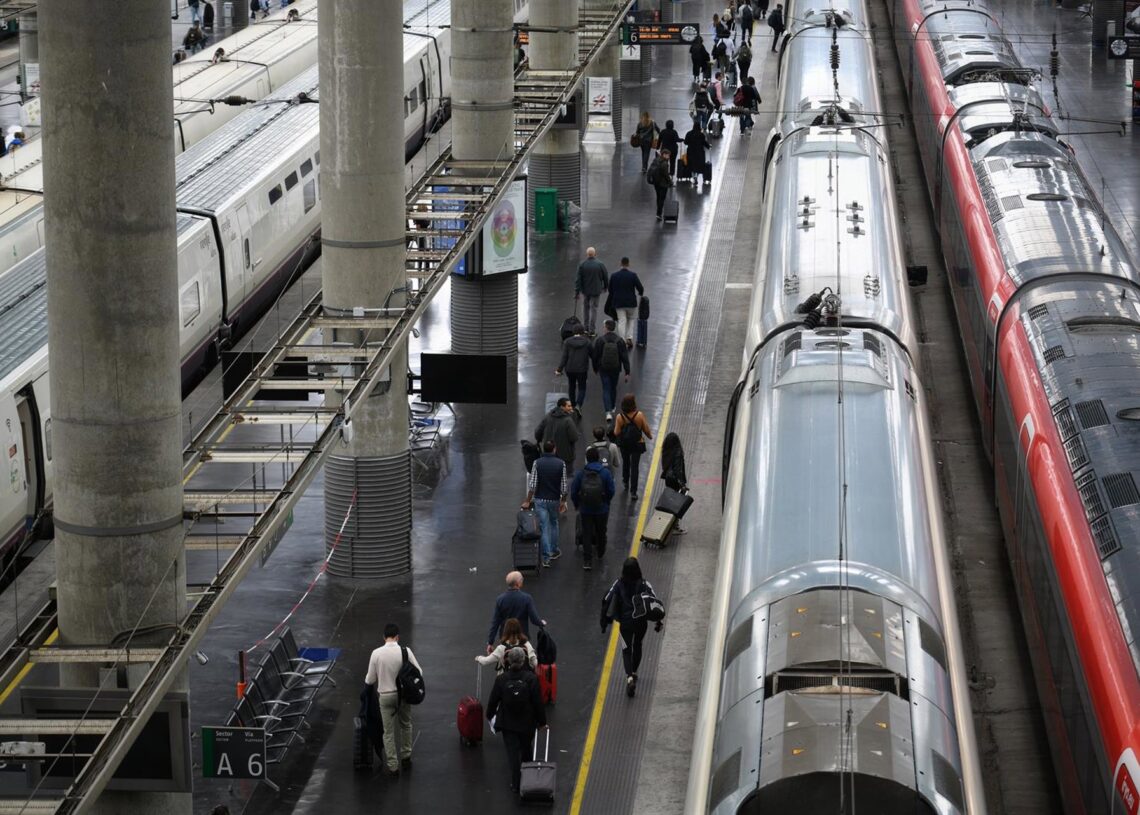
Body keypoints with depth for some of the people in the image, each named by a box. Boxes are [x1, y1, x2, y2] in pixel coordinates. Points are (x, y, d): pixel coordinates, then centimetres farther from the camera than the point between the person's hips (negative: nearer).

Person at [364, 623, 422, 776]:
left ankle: (393, 766, 8)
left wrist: (367, 681, 20)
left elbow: (370, 680, -5)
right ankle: (406, 758, 31)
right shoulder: (405, 651, -12)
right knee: (405, 725, 26)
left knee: (389, 732, 9)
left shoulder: (376, 653, -12)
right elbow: (418, 672, -7)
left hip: (386, 696, -1)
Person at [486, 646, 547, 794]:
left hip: (508, 723, 0)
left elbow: (493, 700, -3)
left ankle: (516, 784, 5)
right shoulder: (531, 679, -17)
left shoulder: (501, 679, -13)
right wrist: (542, 721, 1)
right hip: (527, 723, 0)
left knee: (512, 752, 6)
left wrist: (490, 715, 16)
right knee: (526, 750, 22)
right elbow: (538, 702, -11)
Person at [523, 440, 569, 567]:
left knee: (544, 527, 1)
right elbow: (564, 485, -5)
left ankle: (546, 557, -4)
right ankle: (554, 551, 32)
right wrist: (563, 501, 7)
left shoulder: (537, 463, -9)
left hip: (540, 500, -1)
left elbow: (532, 485, -12)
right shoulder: (561, 464, -7)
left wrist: (527, 501, -3)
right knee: (553, 523, 24)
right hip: (555, 500, 1)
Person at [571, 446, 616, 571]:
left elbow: (574, 491, -6)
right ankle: (601, 553, 42)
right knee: (601, 532, 21)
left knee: (587, 534, 6)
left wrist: (577, 504, 11)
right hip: (602, 509, 0)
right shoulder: (605, 472, -14)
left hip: (585, 509, 0)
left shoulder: (581, 473, -11)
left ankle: (587, 561, 0)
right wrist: (606, 502, 10)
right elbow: (611, 491, -10)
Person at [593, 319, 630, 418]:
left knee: (606, 389, 2)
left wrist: (595, 369, 11)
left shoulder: (599, 340, -12)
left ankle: (608, 412, -12)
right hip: (616, 369, 2)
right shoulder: (619, 340, -9)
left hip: (603, 369, -2)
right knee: (613, 388, 22)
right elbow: (625, 358, -8)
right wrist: (627, 372, -3)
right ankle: (612, 408, 39)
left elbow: (595, 356, -5)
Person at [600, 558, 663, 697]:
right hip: (641, 622, 1)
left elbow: (606, 601, -8)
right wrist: (658, 621, -5)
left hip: (625, 622, -1)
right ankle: (634, 672, 40)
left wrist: (604, 622, 1)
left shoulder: (618, 584, -9)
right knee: (637, 646, 26)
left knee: (626, 649, 9)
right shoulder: (643, 584, -12)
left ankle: (630, 677, -13)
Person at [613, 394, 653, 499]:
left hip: (624, 444, 1)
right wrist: (649, 435, 11)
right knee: (634, 466, 5)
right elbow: (646, 429, -11)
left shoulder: (620, 417, -20)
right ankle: (633, 491, 3)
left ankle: (626, 482, 48)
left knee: (626, 463, 27)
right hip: (637, 444, -1)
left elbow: (616, 433, -16)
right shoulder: (639, 415, -22)